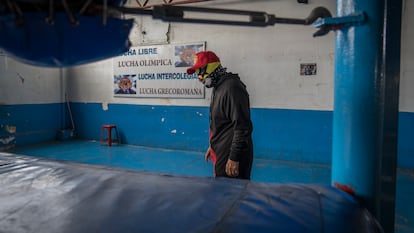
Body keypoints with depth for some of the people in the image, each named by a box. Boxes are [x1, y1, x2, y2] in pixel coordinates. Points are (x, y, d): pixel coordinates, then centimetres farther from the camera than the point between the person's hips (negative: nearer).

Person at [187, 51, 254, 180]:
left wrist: (234, 158, -22)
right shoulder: (218, 88, 14)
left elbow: (242, 127, -24)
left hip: (231, 156, -10)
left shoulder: (231, 87, -20)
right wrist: (212, 146, 25)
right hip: (221, 153, 10)